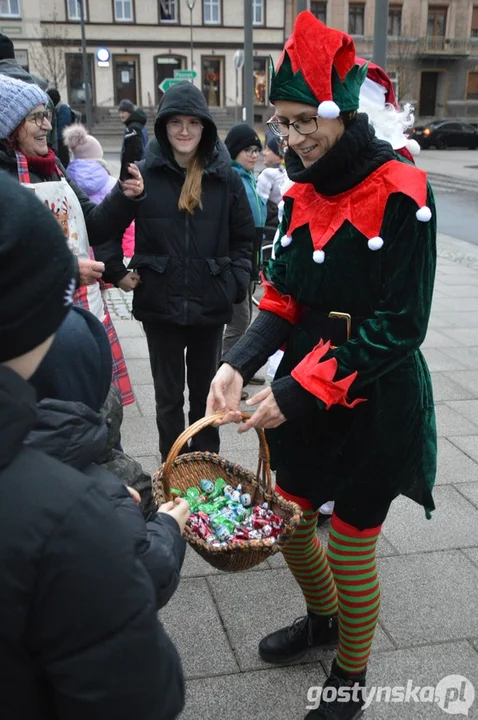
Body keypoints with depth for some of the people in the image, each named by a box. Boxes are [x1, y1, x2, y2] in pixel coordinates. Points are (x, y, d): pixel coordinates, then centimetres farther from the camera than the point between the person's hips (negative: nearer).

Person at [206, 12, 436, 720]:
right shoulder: (301, 191, 2)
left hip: (376, 403, -6)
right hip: (303, 397, 7)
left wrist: (299, 389, -23)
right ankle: (323, 618, 52)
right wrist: (239, 364, -12)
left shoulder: (400, 194, -18)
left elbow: (398, 325, -20)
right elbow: (284, 297, 5)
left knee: (350, 553, 9)